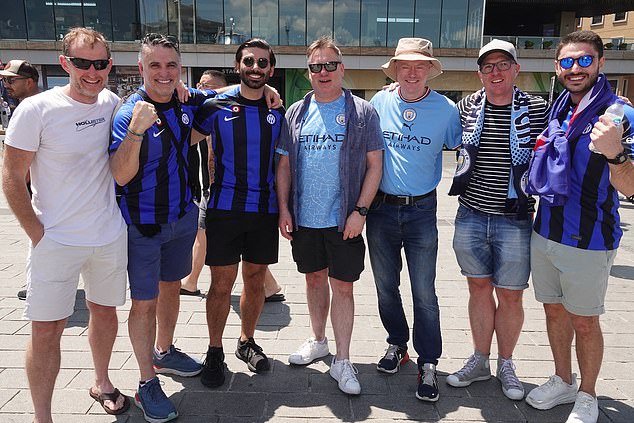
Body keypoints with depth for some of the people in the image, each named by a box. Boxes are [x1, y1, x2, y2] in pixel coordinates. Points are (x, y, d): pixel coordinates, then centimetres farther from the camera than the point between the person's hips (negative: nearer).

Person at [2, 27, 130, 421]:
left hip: (110, 236, 4)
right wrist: (38, 235, -9)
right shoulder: (36, 109, -13)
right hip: (56, 241, -4)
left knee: (105, 310, 18)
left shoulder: (111, 103, 0)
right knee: (46, 329, 2)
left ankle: (102, 383, 40)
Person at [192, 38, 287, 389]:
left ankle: (247, 341, 31)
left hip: (265, 211, 3)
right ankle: (215, 351, 20)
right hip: (224, 209, -2)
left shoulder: (278, 113, 8)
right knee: (221, 284, 3)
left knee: (255, 282, 12)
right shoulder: (216, 108, -1)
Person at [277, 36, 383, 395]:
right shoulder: (296, 113, 7)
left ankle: (342, 361, 12)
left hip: (343, 220, -3)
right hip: (304, 218, 4)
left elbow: (374, 165, -4)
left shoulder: (362, 112, -2)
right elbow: (284, 165, 9)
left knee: (343, 286, 1)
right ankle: (318, 341, 35)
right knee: (315, 278, 17)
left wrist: (360, 211, -12)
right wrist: (284, 209, 1)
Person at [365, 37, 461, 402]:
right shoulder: (380, 102, 1)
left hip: (421, 211, -2)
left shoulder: (446, 109, -5)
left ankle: (428, 365, 13)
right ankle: (397, 345, 33)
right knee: (385, 286, 13)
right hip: (381, 208, 3)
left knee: (424, 293, 0)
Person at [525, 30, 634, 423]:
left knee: (584, 321, 8)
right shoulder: (559, 109, 5)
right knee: (554, 310, 17)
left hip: (587, 240, -6)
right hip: (545, 232, 6)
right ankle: (563, 381, 37)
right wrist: (540, 147, 3)